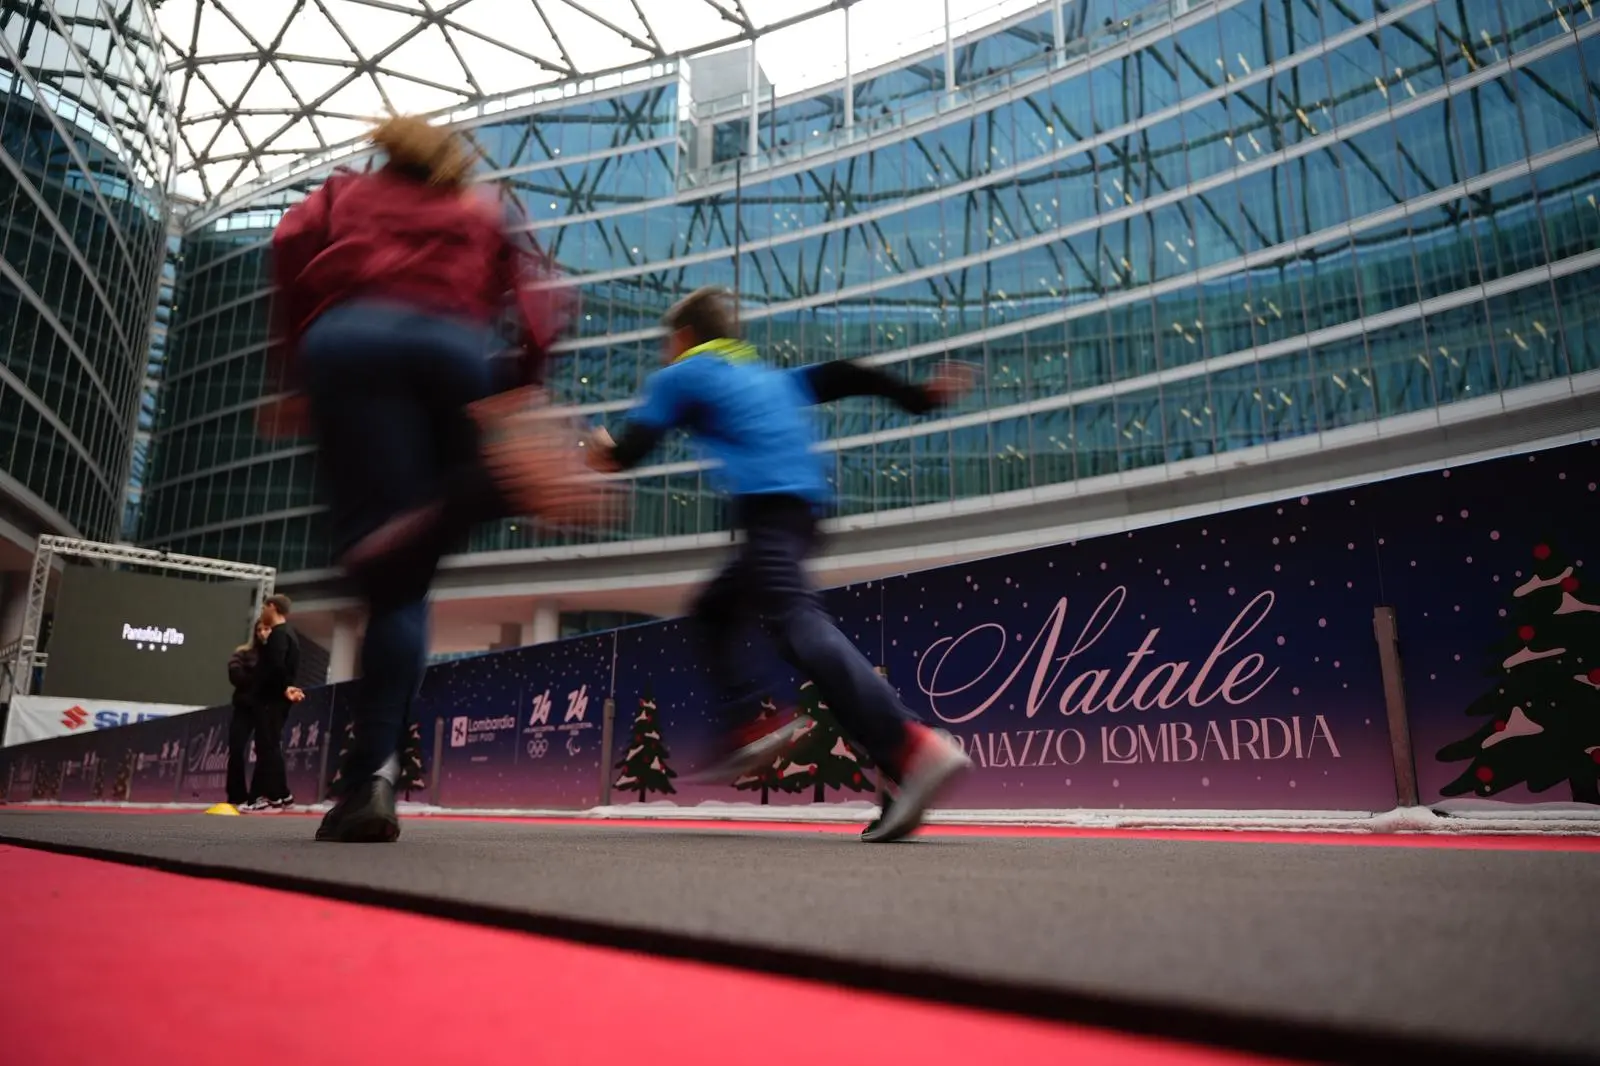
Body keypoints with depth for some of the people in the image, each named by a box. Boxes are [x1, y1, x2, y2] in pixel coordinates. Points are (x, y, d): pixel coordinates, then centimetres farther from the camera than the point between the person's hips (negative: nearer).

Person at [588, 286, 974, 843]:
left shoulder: (679, 376, 14)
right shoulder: (770, 376, 32)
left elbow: (628, 453, 7)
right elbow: (844, 376, 24)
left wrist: (605, 451, 30)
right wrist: (919, 397, 23)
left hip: (766, 505, -8)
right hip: (804, 506, 8)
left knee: (799, 624, -21)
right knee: (711, 611, 22)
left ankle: (913, 750, -36)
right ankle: (751, 724, 9)